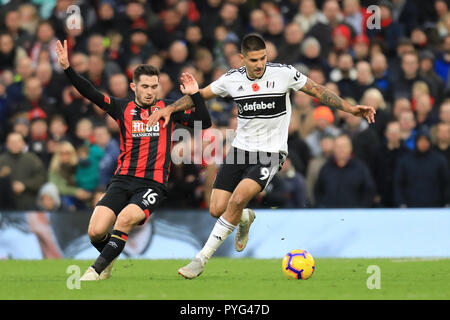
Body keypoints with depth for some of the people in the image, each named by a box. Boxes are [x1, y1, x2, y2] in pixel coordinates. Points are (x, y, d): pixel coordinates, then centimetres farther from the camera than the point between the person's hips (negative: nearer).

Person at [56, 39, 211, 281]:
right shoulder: (123, 109, 10)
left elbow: (204, 123, 6)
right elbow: (90, 93, 0)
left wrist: (194, 95, -6)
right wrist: (67, 68, -11)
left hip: (153, 184, -2)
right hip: (123, 180, 2)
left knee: (125, 219, -30)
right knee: (95, 232, -13)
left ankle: (97, 269, -15)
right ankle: (109, 260, 20)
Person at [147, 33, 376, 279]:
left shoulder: (283, 73, -8)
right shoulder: (232, 79, 0)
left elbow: (318, 91, 2)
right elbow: (200, 94, 14)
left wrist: (350, 109, -2)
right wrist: (170, 109, 5)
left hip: (270, 153, -4)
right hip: (240, 149, 4)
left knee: (238, 198, -25)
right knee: (217, 209, -5)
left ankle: (202, 259, -16)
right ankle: (245, 218, 34)